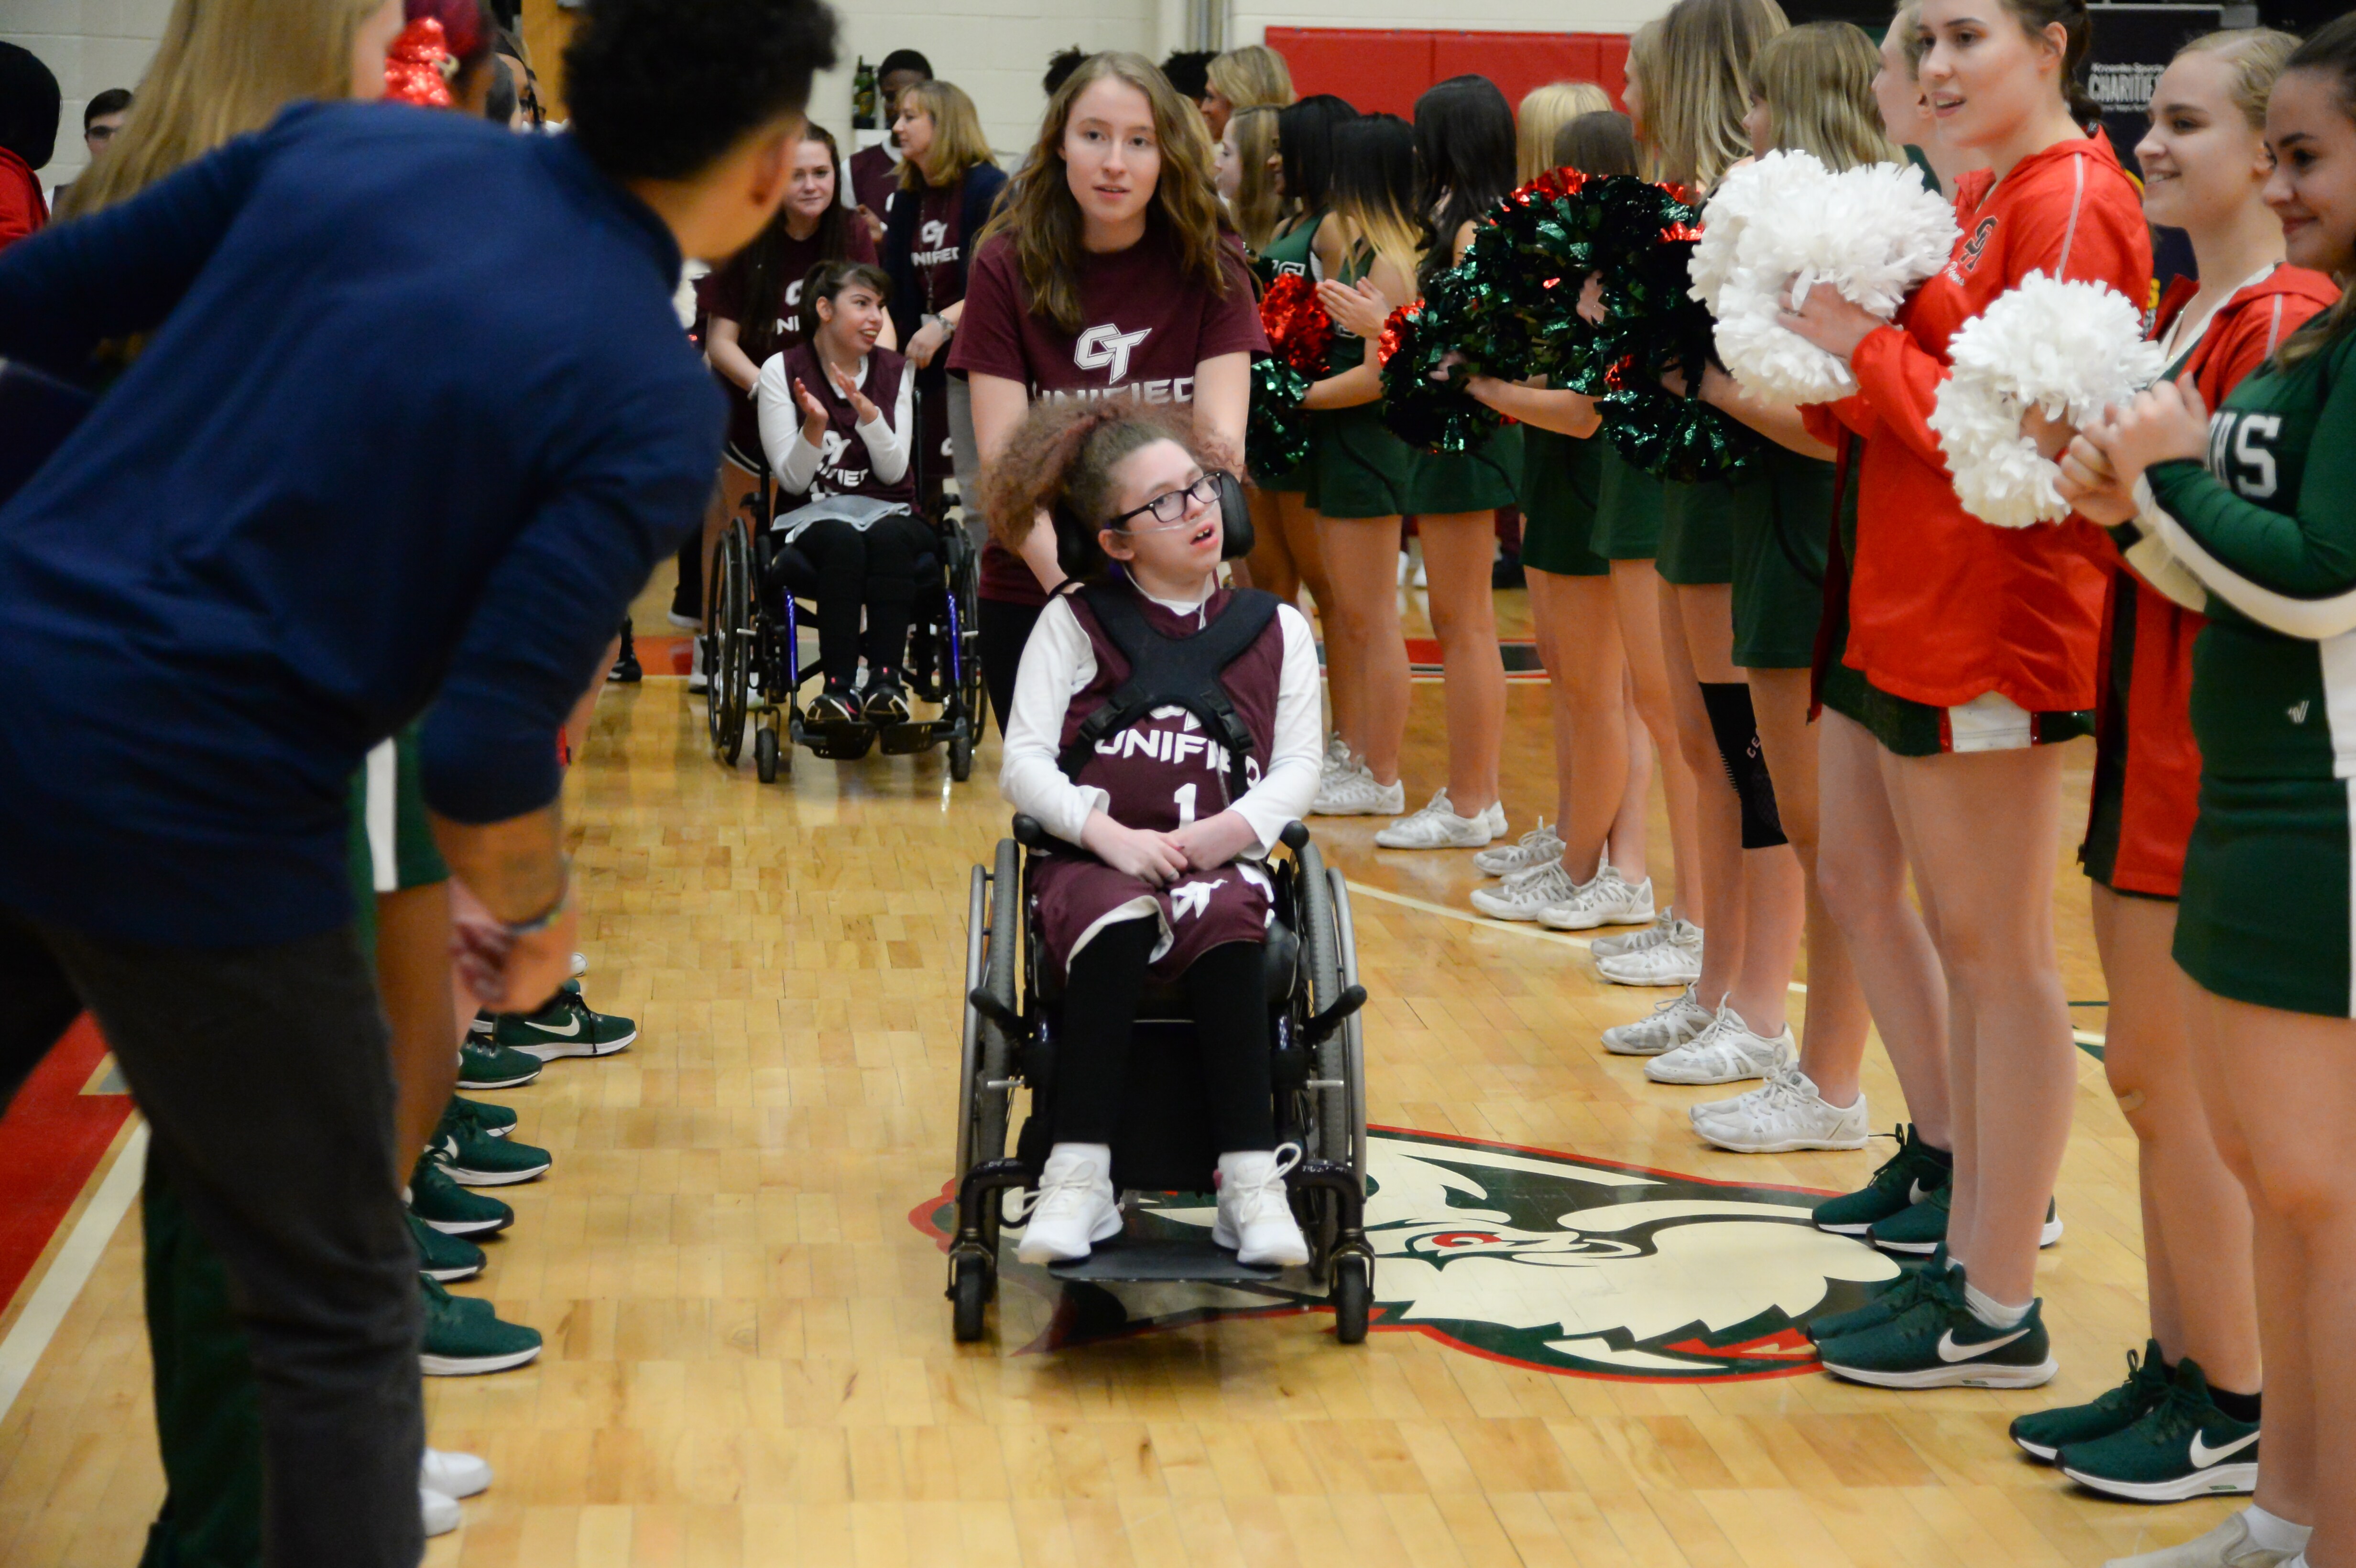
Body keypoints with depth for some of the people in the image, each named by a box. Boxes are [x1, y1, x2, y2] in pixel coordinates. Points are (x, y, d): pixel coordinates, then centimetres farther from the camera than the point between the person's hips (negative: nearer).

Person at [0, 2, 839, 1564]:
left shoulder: (345, 143, 4)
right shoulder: (658, 409, -10)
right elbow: (485, 750, -14)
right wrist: (534, 914, 5)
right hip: (196, 818, -6)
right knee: (342, 1318, 14)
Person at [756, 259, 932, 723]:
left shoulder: (895, 371, 8)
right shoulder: (781, 370, 2)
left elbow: (893, 472, -1)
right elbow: (793, 481, -3)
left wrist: (868, 412, -16)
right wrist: (815, 425, -21)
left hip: (889, 514, 2)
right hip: (811, 521, -2)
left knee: (888, 538, -35)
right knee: (843, 541, -37)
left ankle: (886, 680, -38)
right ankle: (839, 687, -41)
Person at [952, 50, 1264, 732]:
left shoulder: (1208, 265, -2)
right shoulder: (1008, 265, -6)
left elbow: (1221, 433, -11)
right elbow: (1001, 458, -12)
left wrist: (1219, 451, -35)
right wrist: (1067, 579, -27)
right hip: (1030, 594, 0)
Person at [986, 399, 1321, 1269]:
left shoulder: (1277, 630, 13)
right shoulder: (1075, 623, 8)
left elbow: (1300, 763, 7)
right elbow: (1023, 762, 1)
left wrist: (1238, 826, -14)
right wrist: (1108, 832, -16)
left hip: (1219, 860, 1)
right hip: (1093, 861, -1)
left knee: (1225, 923, -35)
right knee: (1116, 926, -36)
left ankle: (1251, 1180, -35)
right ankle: (1078, 1180, -37)